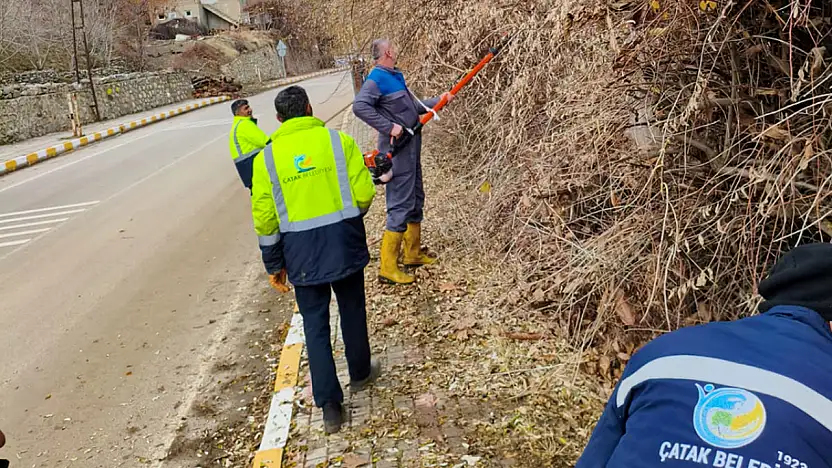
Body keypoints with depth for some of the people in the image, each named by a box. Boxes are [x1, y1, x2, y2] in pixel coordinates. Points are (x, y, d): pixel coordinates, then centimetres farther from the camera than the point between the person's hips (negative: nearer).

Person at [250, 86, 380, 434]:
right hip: (344, 242, 0)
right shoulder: (339, 141, -5)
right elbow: (364, 193, -7)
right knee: (352, 311, 20)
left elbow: (264, 218, -2)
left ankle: (329, 406, 14)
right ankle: (360, 373, 41)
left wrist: (274, 265, 9)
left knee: (315, 325, 11)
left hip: (302, 252, 0)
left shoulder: (266, 158, -2)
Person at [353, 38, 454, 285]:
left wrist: (438, 100, 16)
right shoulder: (376, 79, -13)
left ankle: (413, 253, 31)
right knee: (400, 206, -9)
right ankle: (388, 267, -2)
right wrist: (389, 127, -28)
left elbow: (414, 106, 24)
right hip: (397, 152, -10)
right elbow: (359, 106, -28)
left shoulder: (395, 76, 16)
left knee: (415, 200, 18)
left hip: (411, 149, 10)